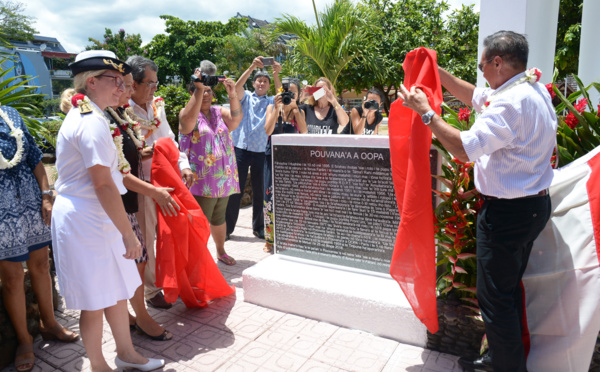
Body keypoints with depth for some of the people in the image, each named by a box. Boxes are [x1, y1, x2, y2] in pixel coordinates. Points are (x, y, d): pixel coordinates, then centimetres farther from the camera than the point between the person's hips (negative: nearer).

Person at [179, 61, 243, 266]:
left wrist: (232, 94, -27)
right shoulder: (188, 114, -3)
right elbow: (189, 119, -27)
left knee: (219, 219, 21)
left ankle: (221, 251, 37)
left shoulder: (220, 112, 9)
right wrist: (198, 88, -32)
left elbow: (236, 117, -11)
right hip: (201, 181, -5)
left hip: (224, 178, 5)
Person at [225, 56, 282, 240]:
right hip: (241, 148, -1)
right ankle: (227, 227, 8)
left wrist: (276, 74, -19)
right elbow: (237, 87, -7)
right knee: (236, 190, 0)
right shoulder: (246, 97, 12)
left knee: (260, 190, 7)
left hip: (261, 151, 1)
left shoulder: (271, 101, 14)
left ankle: (259, 227, 18)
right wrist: (252, 67, -18)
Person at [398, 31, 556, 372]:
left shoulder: (512, 102, -23)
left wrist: (426, 112, -18)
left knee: (495, 297, 2)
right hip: (535, 204, 11)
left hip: (508, 212, -11)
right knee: (510, 287, 22)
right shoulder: (536, 91, 10)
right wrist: (437, 71, 18)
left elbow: (465, 149, -26)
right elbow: (475, 96, 19)